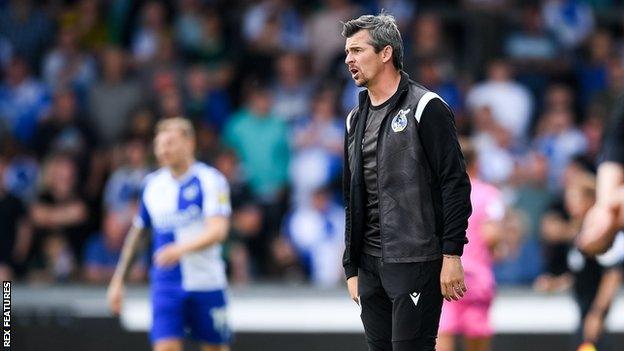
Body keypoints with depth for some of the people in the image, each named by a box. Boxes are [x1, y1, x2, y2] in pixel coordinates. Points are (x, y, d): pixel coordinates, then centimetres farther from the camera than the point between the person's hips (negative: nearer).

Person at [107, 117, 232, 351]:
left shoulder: (210, 180, -7)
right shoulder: (153, 184, 8)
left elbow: (218, 230, -20)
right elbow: (136, 232, 19)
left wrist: (182, 249, -36)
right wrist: (117, 281, 18)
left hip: (205, 282, -3)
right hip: (166, 285, 3)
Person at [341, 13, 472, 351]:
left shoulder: (425, 108, -6)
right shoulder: (356, 120, 16)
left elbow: (456, 184, -10)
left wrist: (452, 255, -16)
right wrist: (352, 268, 17)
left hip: (416, 263, -7)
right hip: (371, 265, 7)